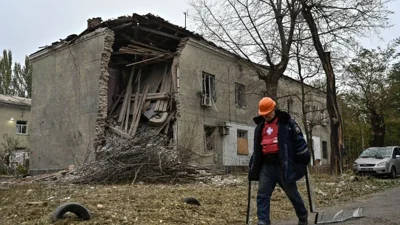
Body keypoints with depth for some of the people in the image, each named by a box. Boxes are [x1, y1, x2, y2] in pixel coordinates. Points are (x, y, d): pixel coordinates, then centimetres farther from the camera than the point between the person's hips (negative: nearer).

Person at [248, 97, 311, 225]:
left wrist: (304, 158, -7)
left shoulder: (286, 122, -1)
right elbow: (257, 148, 23)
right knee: (262, 195, -4)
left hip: (284, 164, -4)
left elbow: (298, 140, -2)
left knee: (292, 193, 8)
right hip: (266, 165, 5)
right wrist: (253, 165, 21)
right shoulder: (260, 126, 15)